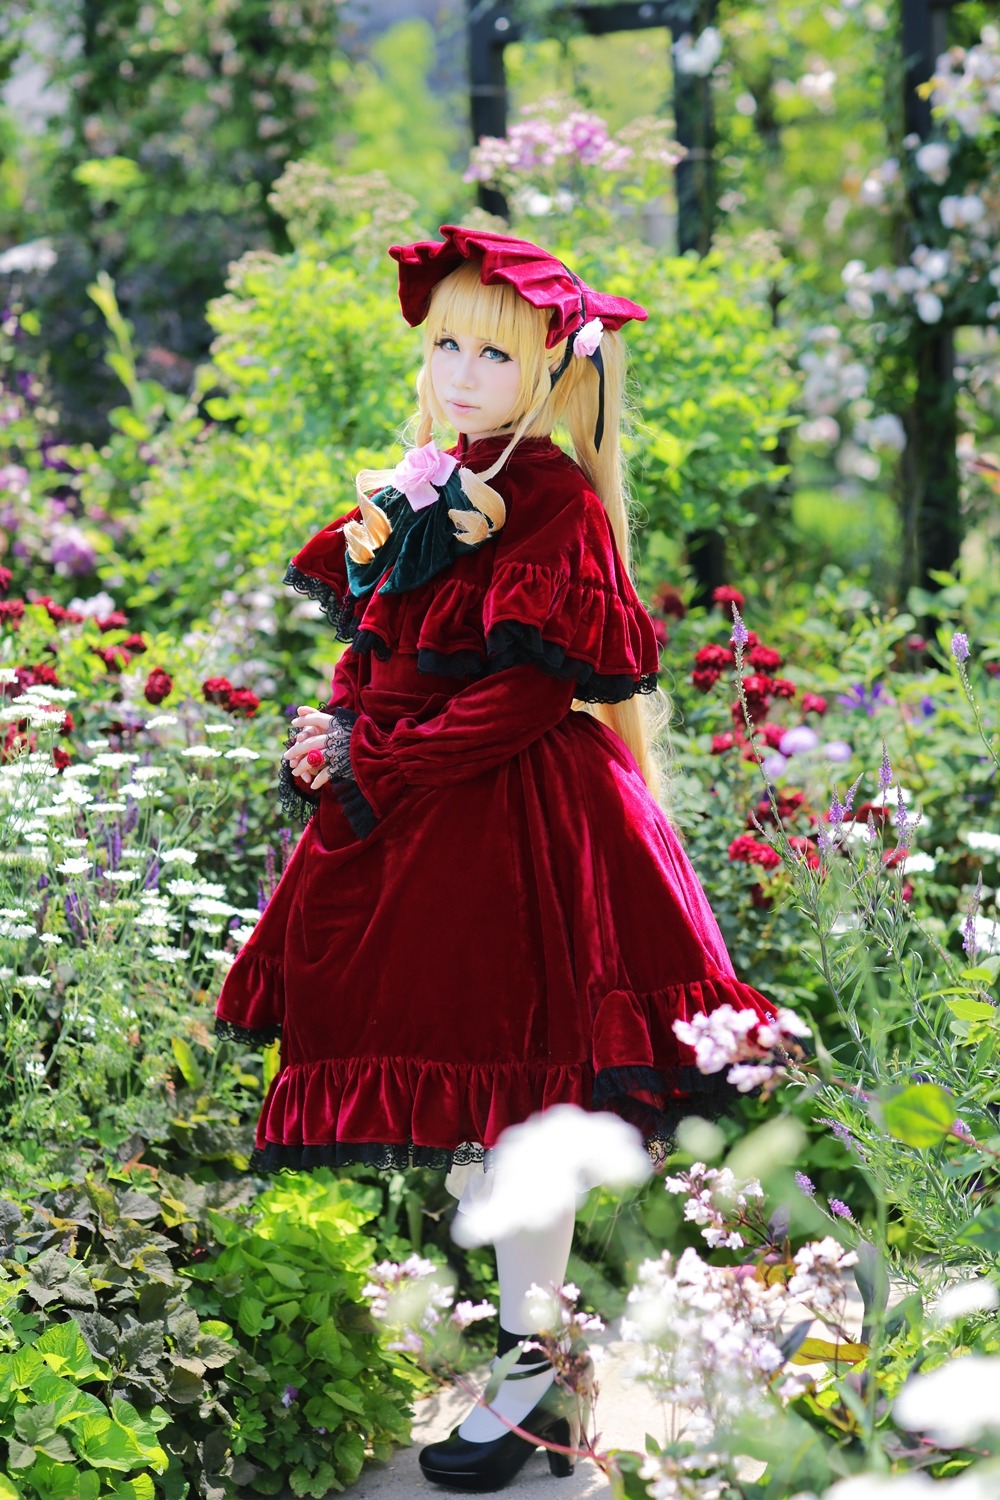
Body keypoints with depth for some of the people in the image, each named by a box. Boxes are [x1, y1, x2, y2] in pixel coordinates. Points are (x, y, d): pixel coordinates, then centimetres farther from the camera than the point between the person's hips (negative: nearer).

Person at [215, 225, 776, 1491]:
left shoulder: (555, 503, -10)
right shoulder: (418, 494, 13)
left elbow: (529, 691, -16)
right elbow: (368, 650, 17)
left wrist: (376, 765, -16)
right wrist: (334, 743, -3)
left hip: (507, 817, -8)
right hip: (402, 820, 8)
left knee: (504, 1096, -5)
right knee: (449, 1097, 12)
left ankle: (534, 1374, 4)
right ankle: (503, 1326, 25)